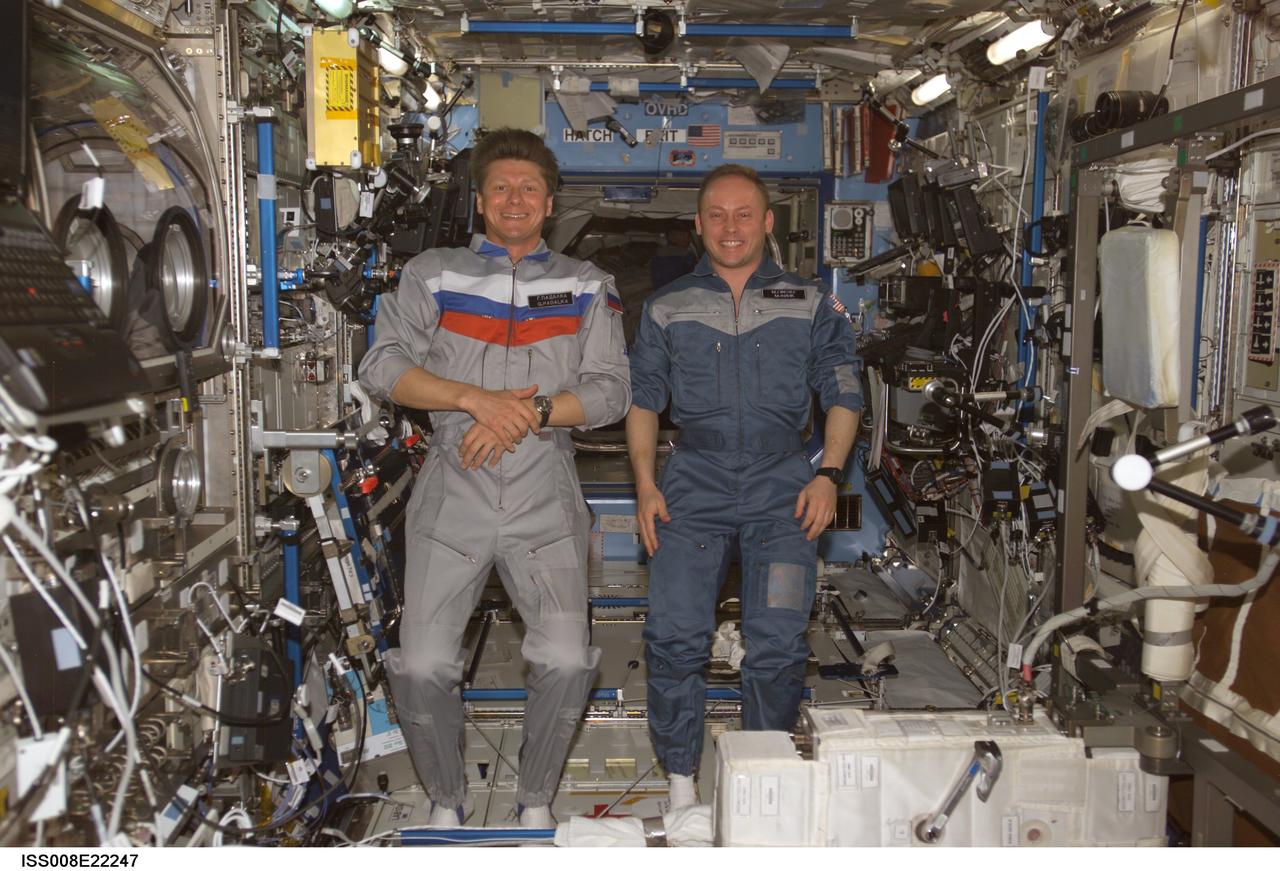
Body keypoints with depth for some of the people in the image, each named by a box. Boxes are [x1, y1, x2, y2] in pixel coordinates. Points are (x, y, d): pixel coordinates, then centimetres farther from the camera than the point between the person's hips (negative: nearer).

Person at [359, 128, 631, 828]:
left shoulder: (585, 286, 12)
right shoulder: (431, 274, 10)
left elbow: (611, 390, 3)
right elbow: (381, 366, -2)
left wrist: (532, 413, -13)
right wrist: (477, 398, -14)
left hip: (545, 499, 0)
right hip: (453, 496, 0)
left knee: (565, 662, -10)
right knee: (422, 667, -3)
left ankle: (536, 800, 16)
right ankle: (445, 800, 23)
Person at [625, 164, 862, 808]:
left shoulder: (811, 304, 12)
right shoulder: (667, 308, 14)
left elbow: (843, 396, 12)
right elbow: (642, 400, 15)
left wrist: (828, 475, -2)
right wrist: (645, 484, 2)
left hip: (782, 482, 0)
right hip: (694, 482, 1)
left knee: (778, 645, -5)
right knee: (674, 634, -10)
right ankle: (681, 782, 5)